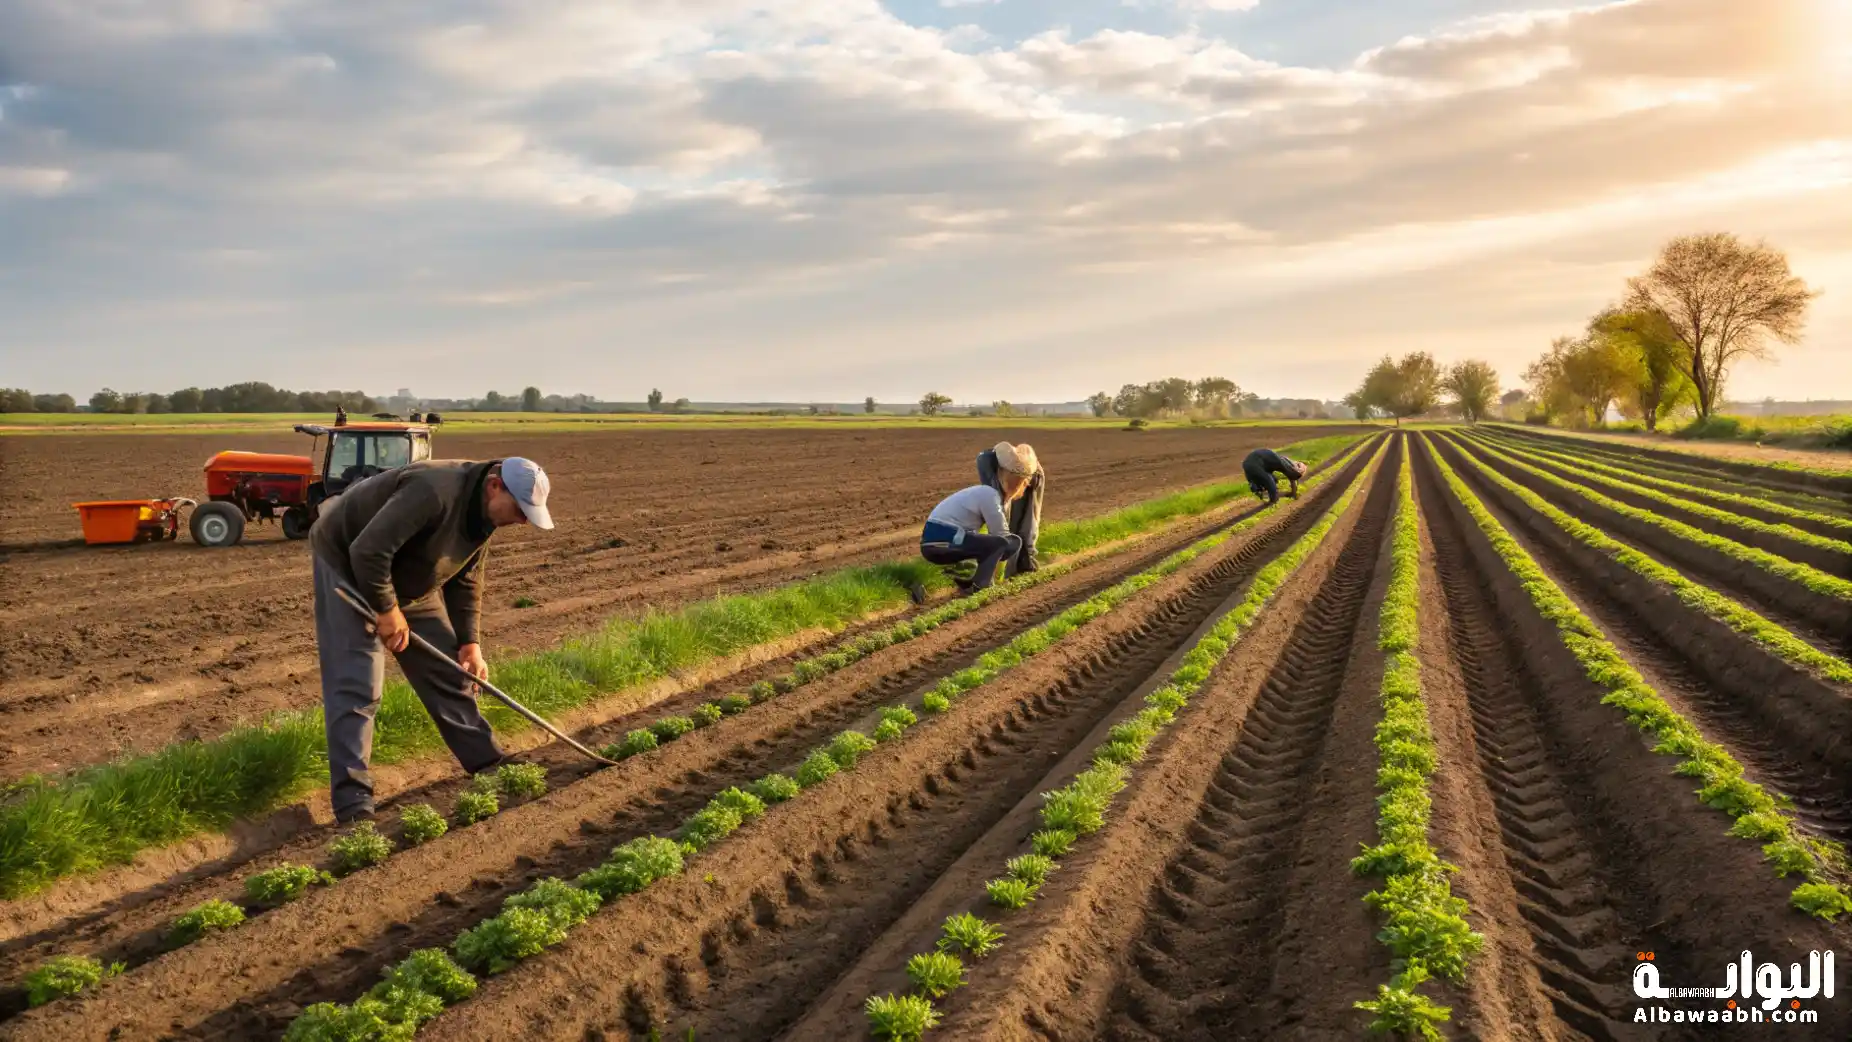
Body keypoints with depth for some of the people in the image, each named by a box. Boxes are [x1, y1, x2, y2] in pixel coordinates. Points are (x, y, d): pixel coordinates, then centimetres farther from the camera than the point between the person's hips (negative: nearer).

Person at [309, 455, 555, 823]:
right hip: (347, 565, -8)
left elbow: (465, 582, 5)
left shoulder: (484, 515, -6)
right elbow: (367, 551, -37)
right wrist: (387, 610, -26)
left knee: (447, 671, 8)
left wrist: (470, 643, -2)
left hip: (408, 580, 9)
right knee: (356, 686, -13)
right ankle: (352, 805, -12)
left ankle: (488, 764, 18)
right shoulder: (434, 491, -36)